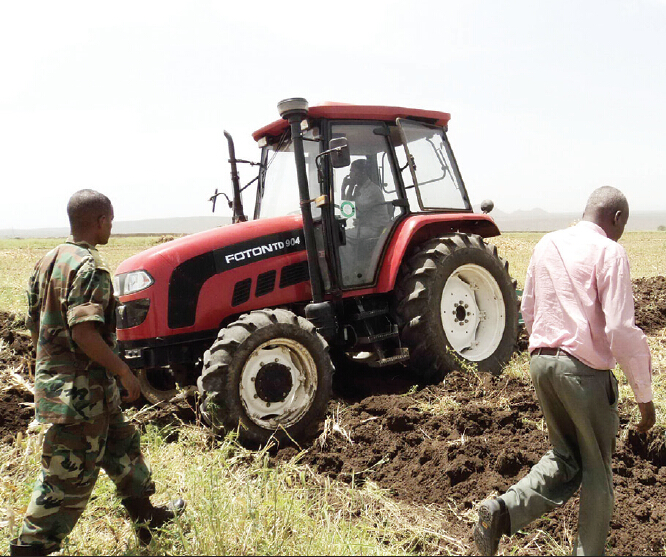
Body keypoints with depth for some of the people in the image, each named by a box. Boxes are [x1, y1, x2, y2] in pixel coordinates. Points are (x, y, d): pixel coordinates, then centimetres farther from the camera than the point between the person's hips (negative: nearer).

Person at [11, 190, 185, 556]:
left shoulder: (48, 261, 9)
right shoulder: (89, 268, -20)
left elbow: (35, 324, 14)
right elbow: (85, 333, -27)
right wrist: (124, 372, -18)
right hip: (82, 390, -10)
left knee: (121, 448, 22)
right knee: (69, 475, 2)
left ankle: (147, 519, 37)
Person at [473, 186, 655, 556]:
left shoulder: (546, 244, 10)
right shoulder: (609, 252, -10)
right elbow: (621, 331, -17)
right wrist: (644, 396, -8)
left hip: (541, 361, 6)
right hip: (586, 369, -6)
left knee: (565, 456, 19)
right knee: (596, 469, 15)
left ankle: (502, 511, 0)